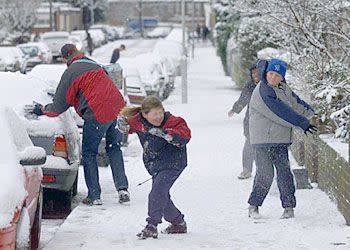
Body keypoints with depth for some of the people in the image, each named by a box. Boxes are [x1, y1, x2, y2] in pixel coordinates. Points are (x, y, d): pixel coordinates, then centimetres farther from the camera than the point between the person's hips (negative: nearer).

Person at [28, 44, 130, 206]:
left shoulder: (71, 73, -4)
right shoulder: (94, 65, 20)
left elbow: (59, 106, 1)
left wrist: (42, 110, 20)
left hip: (97, 114, -7)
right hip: (118, 109, 7)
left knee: (89, 153, 7)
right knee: (114, 149, 20)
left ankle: (94, 196, 5)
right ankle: (122, 188, 9)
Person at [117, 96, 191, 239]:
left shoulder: (171, 121, -18)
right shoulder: (139, 122, -4)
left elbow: (184, 136, -31)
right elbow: (125, 126, 13)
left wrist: (164, 133, -37)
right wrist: (122, 122, -12)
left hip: (172, 165, -7)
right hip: (155, 167, 7)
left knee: (157, 193, -21)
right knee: (162, 196, 16)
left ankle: (152, 226, -18)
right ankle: (178, 223, 35)